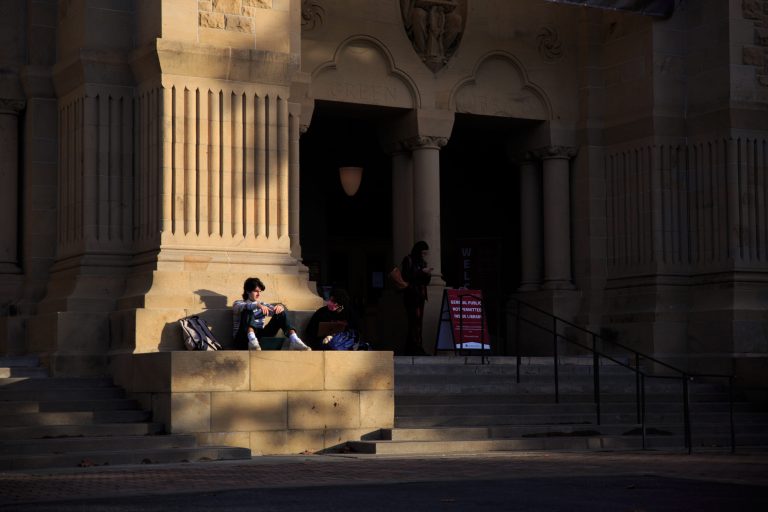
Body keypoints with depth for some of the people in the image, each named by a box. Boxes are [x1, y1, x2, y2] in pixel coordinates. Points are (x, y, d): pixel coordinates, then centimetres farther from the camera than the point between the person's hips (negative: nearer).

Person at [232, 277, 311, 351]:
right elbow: (242, 307, -16)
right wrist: (257, 305, -35)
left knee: (281, 313, -8)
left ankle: (294, 341, -30)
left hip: (260, 336, 4)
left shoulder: (262, 305, 24)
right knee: (248, 311, -29)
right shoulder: (238, 303, 10)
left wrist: (280, 307, -17)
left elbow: (275, 309, 9)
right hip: (243, 339, -4)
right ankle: (252, 341, -53)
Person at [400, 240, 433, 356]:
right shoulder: (408, 260, -1)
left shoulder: (422, 263, 20)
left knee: (419, 322, 1)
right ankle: (415, 347, -21)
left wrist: (428, 275, 2)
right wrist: (422, 272, -15)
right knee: (415, 321, -16)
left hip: (420, 295, 8)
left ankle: (410, 349, 2)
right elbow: (406, 276, -13)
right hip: (411, 295, -8)